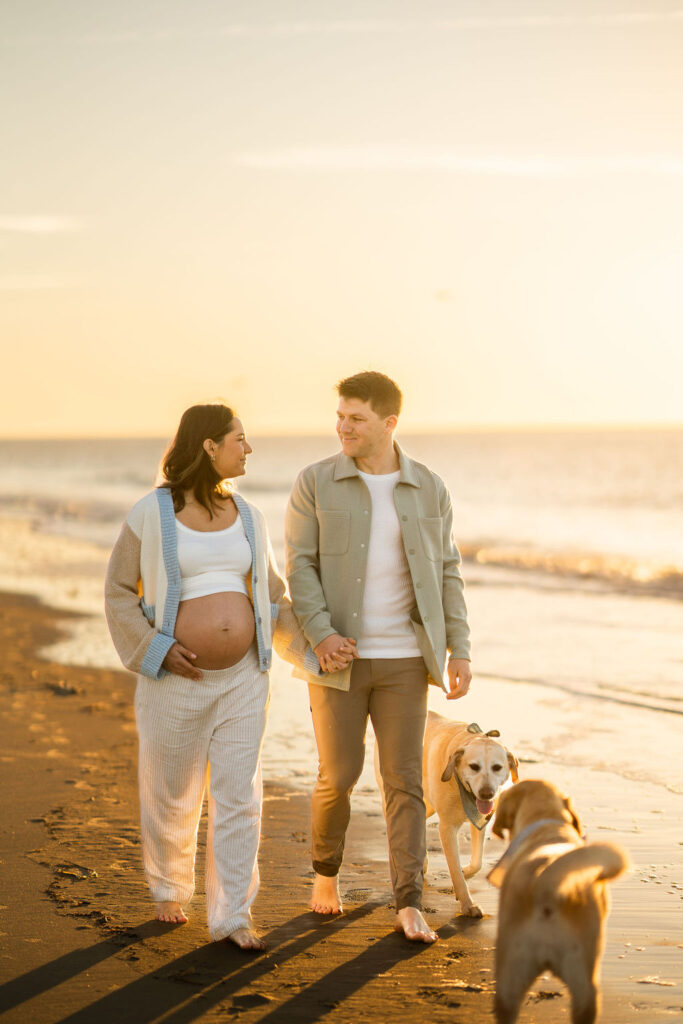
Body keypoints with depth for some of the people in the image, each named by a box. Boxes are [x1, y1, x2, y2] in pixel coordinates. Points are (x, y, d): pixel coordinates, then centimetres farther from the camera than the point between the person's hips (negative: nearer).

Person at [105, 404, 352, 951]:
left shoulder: (247, 517, 5)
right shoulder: (151, 513, -9)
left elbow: (272, 599, 11)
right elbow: (120, 594, -3)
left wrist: (314, 649, 0)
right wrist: (157, 649, -15)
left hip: (243, 678, 3)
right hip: (177, 678, -3)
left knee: (239, 797, -2)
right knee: (172, 796, 11)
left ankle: (232, 915, 5)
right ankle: (169, 889, 36)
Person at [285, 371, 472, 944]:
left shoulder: (429, 490, 2)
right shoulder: (316, 484, -3)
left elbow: (446, 574, 5)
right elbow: (301, 566, -6)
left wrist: (460, 650, -2)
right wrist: (319, 633, -21)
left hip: (404, 660, 1)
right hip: (339, 658, -1)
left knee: (404, 779, -2)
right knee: (339, 776, 0)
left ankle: (409, 905, 1)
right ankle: (327, 870, 27)